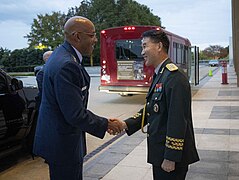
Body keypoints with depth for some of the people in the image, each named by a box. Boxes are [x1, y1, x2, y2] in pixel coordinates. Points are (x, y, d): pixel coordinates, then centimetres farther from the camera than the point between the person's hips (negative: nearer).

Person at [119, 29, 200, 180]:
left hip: (171, 155, -9)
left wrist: (171, 158, -21)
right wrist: (126, 124, -1)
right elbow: (150, 110, 11)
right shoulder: (159, 75, 10)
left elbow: (177, 121, -24)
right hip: (159, 152, 9)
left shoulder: (175, 77, -21)